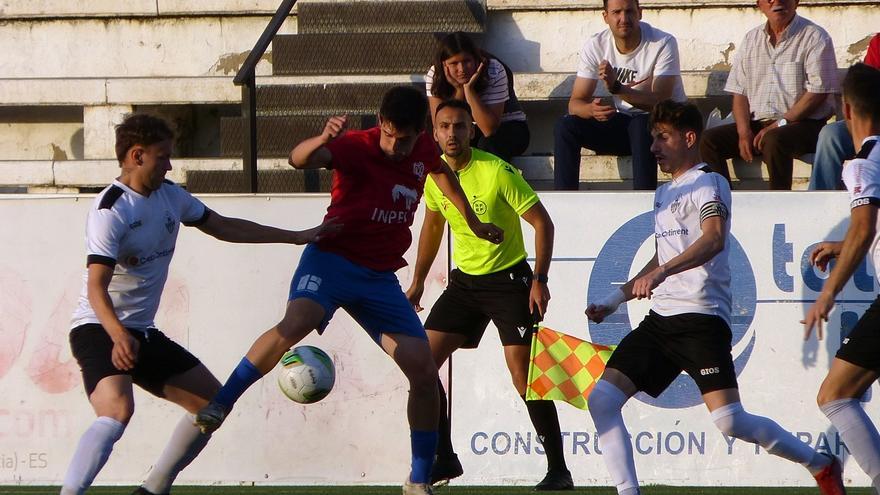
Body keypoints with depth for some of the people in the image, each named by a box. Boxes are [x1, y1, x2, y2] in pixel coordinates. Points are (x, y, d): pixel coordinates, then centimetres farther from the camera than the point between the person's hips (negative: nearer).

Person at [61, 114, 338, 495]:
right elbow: (96, 287, -27)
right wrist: (119, 337, -45)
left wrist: (296, 237, 23)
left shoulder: (169, 196, 8)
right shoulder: (111, 210, -19)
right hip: (100, 331, -10)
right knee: (117, 411, -34)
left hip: (143, 333, 10)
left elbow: (223, 227, 21)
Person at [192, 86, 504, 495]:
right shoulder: (357, 147, -13)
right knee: (295, 324, -35)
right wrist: (322, 140, -55)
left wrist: (474, 224, 40)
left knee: (424, 372, -3)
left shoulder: (423, 151, 5)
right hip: (333, 258, -5)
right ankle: (217, 406, -26)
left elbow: (442, 174, 31)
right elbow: (300, 159, -33)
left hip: (380, 277, 5)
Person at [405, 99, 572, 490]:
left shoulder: (497, 172, -19)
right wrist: (418, 281, 20)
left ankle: (558, 469, -7)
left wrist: (540, 280, -21)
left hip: (509, 278, -6)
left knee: (523, 372, -14)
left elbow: (542, 222, -14)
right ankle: (444, 459, 8)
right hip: (464, 279, 6)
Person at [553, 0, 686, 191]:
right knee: (565, 126, -17)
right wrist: (592, 109, -32)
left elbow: (660, 102, -25)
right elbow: (575, 103, -7)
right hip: (621, 122, 5)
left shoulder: (663, 44, -17)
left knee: (641, 126, -39)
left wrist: (616, 87, -39)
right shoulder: (595, 46, -6)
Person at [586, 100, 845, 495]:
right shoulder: (664, 194, 23)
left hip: (701, 317, -9)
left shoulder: (708, 183, -5)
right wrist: (613, 301, 29)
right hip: (660, 320, 9)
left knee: (728, 420, -17)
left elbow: (714, 239, -24)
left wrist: (661, 272, -38)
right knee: (602, 399, -6)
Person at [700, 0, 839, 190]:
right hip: (757, 124, 6)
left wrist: (780, 123, -16)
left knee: (774, 140, -37)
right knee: (709, 140, -13)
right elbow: (740, 93, 12)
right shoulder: (751, 39, 15)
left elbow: (818, 93, -11)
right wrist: (744, 132, -6)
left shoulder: (815, 37, -3)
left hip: (803, 124, -6)